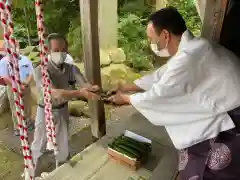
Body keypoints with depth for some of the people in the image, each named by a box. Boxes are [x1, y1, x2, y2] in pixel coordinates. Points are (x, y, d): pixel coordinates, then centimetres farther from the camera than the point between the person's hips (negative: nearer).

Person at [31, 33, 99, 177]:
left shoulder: (71, 68, -12)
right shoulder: (41, 70, -26)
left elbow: (85, 85, -24)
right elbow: (54, 93, -39)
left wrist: (93, 89, -50)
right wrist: (81, 93, -53)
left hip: (63, 110, 4)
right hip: (45, 111, -3)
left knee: (63, 144, 18)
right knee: (39, 145, 14)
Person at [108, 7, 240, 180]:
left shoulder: (189, 57, -27)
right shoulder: (191, 48, 4)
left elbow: (158, 94, -17)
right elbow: (159, 76, 13)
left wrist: (125, 98, 1)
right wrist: (126, 87, 19)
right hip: (226, 115, 8)